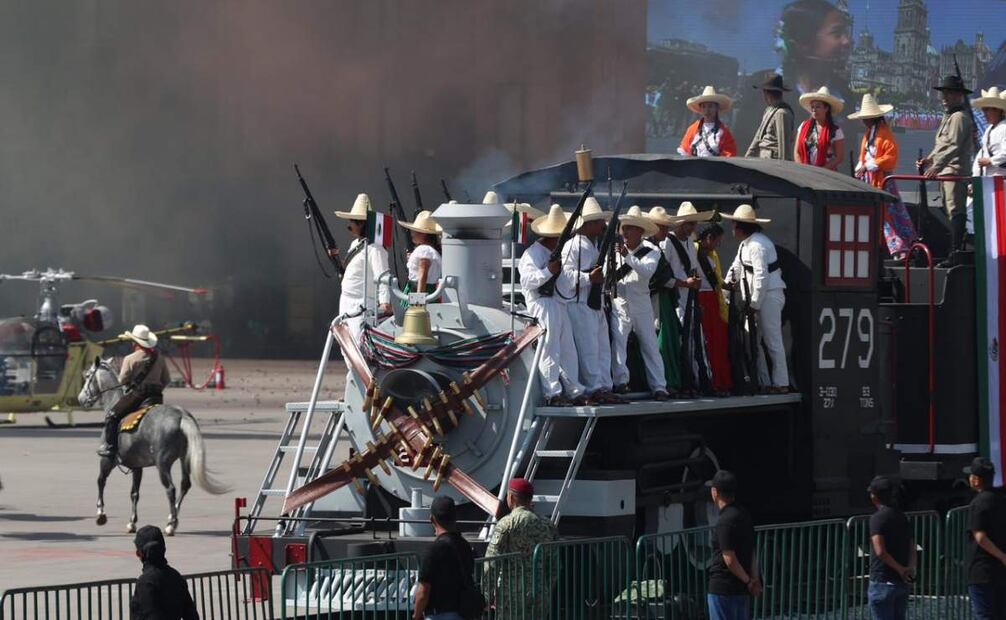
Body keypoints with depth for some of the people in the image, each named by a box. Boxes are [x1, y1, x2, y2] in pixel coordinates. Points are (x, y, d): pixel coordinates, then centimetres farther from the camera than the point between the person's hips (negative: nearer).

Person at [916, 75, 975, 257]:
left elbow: (954, 146, -20)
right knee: (952, 211, 8)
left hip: (955, 171, -10)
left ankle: (956, 252, -20)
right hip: (945, 172, 10)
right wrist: (929, 159, 14)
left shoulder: (959, 117, -9)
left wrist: (937, 166, -26)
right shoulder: (947, 117, 23)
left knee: (956, 211, -14)